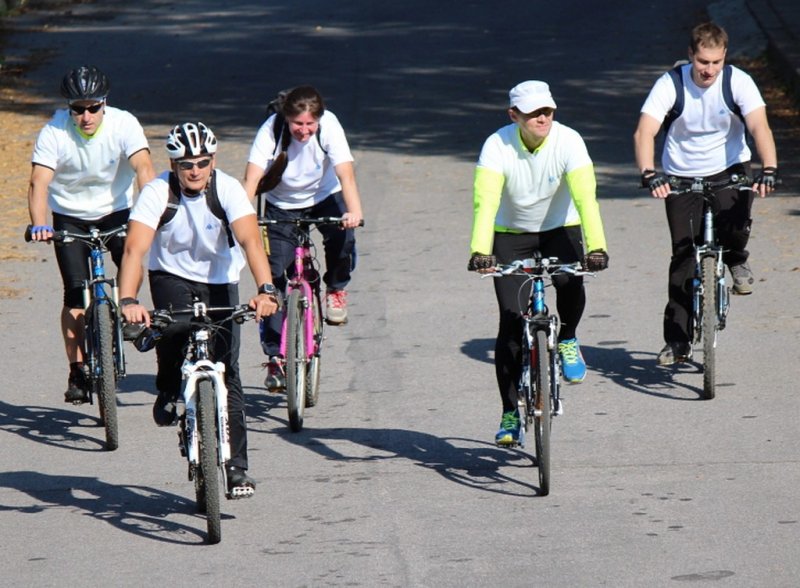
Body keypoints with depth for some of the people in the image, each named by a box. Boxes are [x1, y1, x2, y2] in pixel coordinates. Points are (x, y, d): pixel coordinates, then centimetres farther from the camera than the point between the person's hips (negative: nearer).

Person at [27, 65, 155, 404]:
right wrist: (39, 225, -47)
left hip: (116, 210, 1)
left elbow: (143, 168, -32)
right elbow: (39, 182, -30)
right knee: (76, 293, -10)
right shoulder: (54, 132, -22)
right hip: (70, 215, -1)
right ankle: (77, 371, -2)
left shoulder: (124, 125, -21)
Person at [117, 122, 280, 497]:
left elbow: (250, 240, -32)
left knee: (226, 370, -8)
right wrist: (128, 301, -45)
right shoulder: (157, 193, -20)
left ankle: (236, 466, -2)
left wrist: (265, 290, -48)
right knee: (174, 330, -32)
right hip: (171, 275, -1)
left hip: (219, 281, 1)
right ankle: (168, 392, 1)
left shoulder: (227, 189, -20)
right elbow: (135, 248, -30)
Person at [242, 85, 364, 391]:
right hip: (282, 205, 0)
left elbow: (345, 172, -35)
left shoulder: (329, 126, -25)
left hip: (324, 197, 0)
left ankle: (336, 288, 0)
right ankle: (276, 357, 2)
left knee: (342, 237, -32)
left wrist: (354, 211, -52)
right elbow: (252, 176, -33)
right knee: (273, 277, -8)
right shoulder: (271, 130, -25)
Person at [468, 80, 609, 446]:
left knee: (570, 282, -31)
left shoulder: (568, 141, -22)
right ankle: (509, 413, 3)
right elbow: (485, 201, -33)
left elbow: (585, 196, -32)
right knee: (511, 322, -8)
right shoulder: (497, 146, -22)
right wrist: (480, 251, -48)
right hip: (511, 235, 0)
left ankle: (567, 341, 1)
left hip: (560, 228, 0)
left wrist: (596, 247, -45)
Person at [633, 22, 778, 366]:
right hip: (682, 175, 0)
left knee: (735, 220, -29)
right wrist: (649, 174, -47)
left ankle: (736, 260, 8)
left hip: (729, 168, 0)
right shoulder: (670, 85, -19)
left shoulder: (738, 82, -17)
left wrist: (769, 169, -46)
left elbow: (759, 126, -28)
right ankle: (677, 341, 5)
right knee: (684, 255, -4)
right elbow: (644, 133, -29)